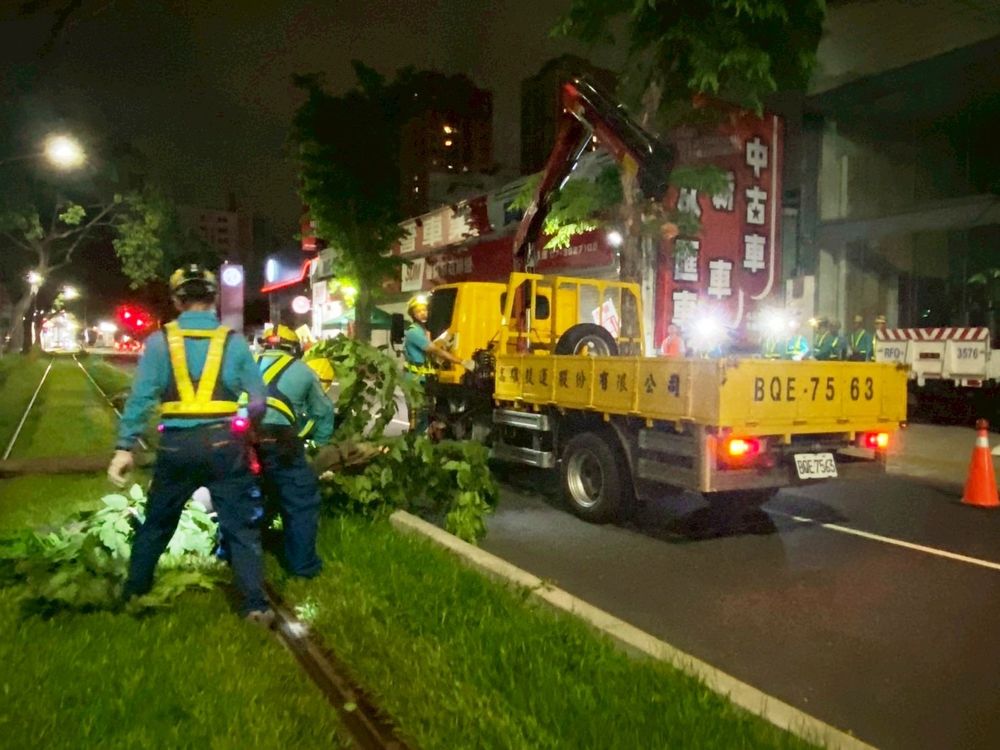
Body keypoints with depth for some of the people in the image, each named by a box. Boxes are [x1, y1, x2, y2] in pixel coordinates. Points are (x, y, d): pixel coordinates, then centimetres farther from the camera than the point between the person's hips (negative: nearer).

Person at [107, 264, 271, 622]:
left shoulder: (160, 340, 1)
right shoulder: (234, 341, 1)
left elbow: (140, 397, -4)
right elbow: (258, 400, 2)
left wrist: (124, 447, -2)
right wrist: (245, 427, 21)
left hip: (177, 445, 2)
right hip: (224, 444, -1)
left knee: (156, 522, 21)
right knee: (241, 526, 5)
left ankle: (134, 590, 37)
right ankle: (255, 604, 3)